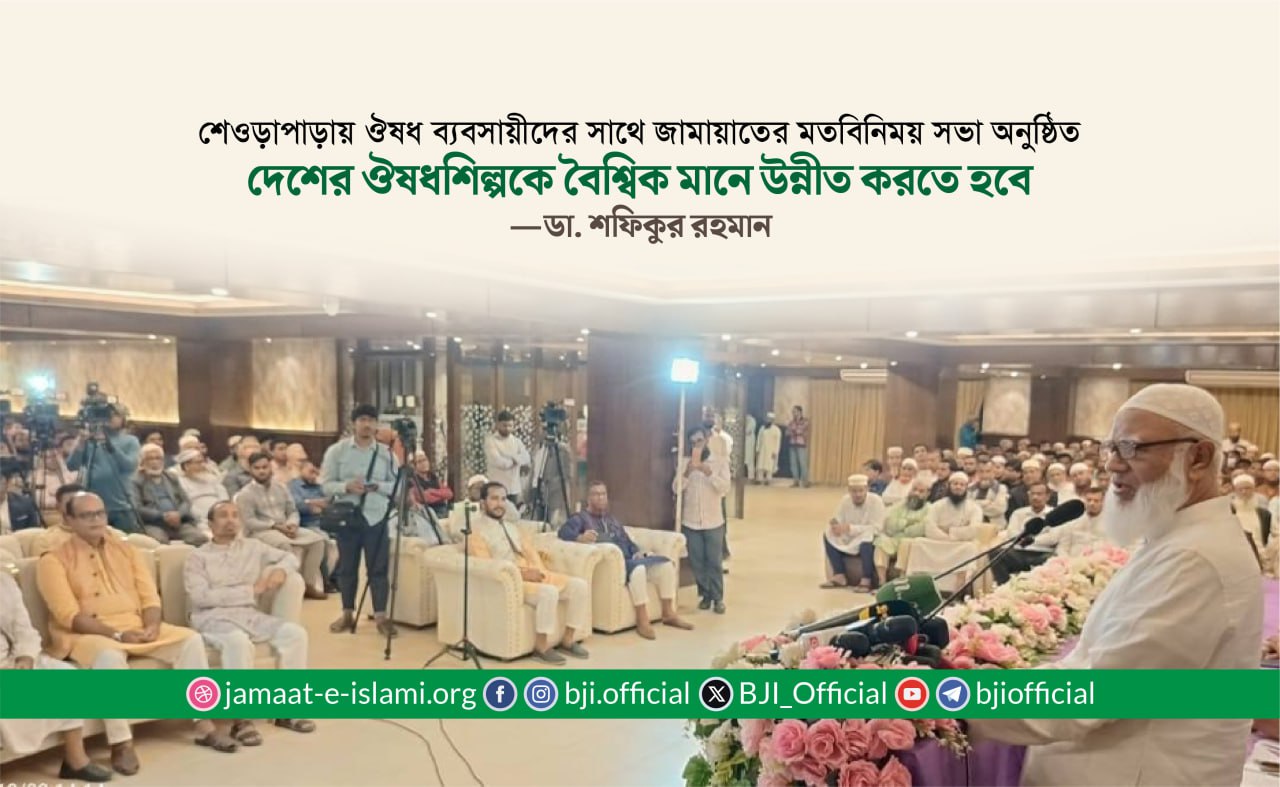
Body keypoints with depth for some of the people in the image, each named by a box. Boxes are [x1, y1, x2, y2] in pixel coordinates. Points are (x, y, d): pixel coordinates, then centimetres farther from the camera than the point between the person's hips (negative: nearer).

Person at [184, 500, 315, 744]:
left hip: (251, 614, 4)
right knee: (238, 641, -38)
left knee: (295, 632, -20)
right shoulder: (198, 558, 4)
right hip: (214, 618, -4)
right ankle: (241, 718, -29)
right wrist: (249, 590, -13)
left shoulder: (253, 547, 17)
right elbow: (201, 597, -11)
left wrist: (280, 570, -5)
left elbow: (290, 557, 21)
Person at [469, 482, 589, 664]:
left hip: (533, 575, 8)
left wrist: (538, 571, -6)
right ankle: (541, 648, -19)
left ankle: (567, 640, -2)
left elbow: (531, 552, 17)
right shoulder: (476, 530, -1)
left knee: (580, 585, -10)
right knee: (548, 592, -34)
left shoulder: (514, 528, 25)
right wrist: (521, 573, -20)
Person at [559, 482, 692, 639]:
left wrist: (637, 552, 3)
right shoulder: (581, 518, 5)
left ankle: (669, 614, -1)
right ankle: (642, 621, -30)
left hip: (629, 559, 8)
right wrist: (580, 537, -36)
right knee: (638, 568, -36)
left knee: (665, 563, -8)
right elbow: (564, 531, -14)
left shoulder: (612, 519, 28)